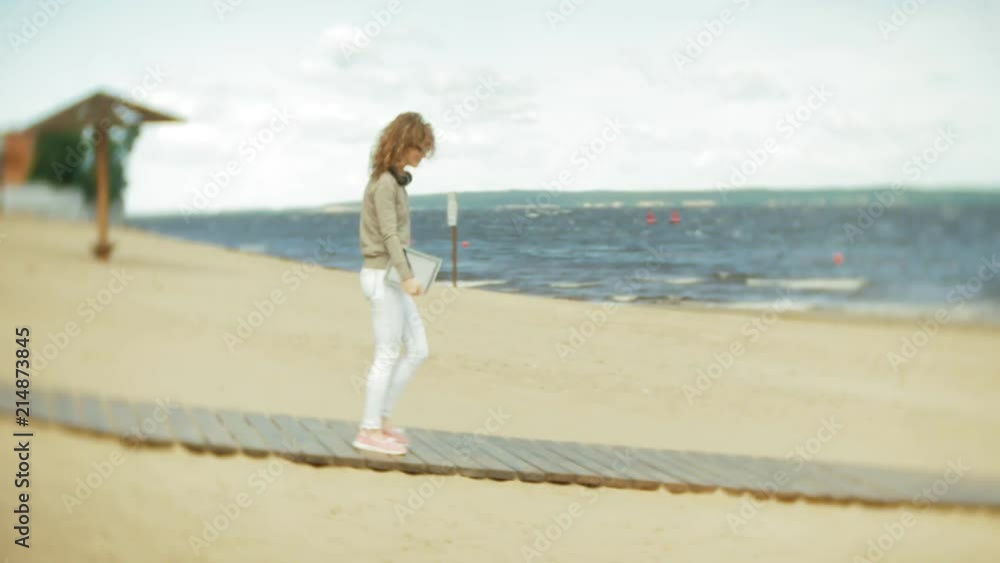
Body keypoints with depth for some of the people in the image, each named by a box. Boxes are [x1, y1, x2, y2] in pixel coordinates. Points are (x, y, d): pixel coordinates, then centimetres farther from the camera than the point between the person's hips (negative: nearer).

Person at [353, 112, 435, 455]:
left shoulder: (396, 180, 14)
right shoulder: (384, 182, -13)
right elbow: (388, 234, -20)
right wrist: (407, 275, -28)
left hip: (390, 276, 9)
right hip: (382, 276, -9)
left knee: (418, 350, 10)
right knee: (388, 356, -3)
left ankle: (381, 419, 16)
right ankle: (369, 431, 4)